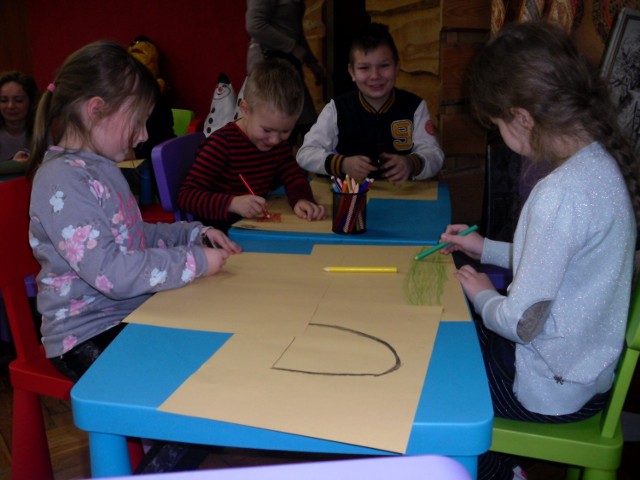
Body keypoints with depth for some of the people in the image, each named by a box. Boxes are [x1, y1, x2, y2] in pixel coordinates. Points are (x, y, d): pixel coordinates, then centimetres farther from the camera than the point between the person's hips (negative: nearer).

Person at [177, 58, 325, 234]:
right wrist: (232, 203, -36)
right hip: (223, 234, -5)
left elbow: (293, 175, 10)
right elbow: (186, 195, -20)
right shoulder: (222, 144, -17)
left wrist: (302, 199, -13)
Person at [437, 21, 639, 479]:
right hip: (591, 367, 8)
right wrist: (488, 249, 13)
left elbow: (521, 322, -26)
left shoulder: (561, 193, -31)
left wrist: (483, 295, -6)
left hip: (553, 390, -8)